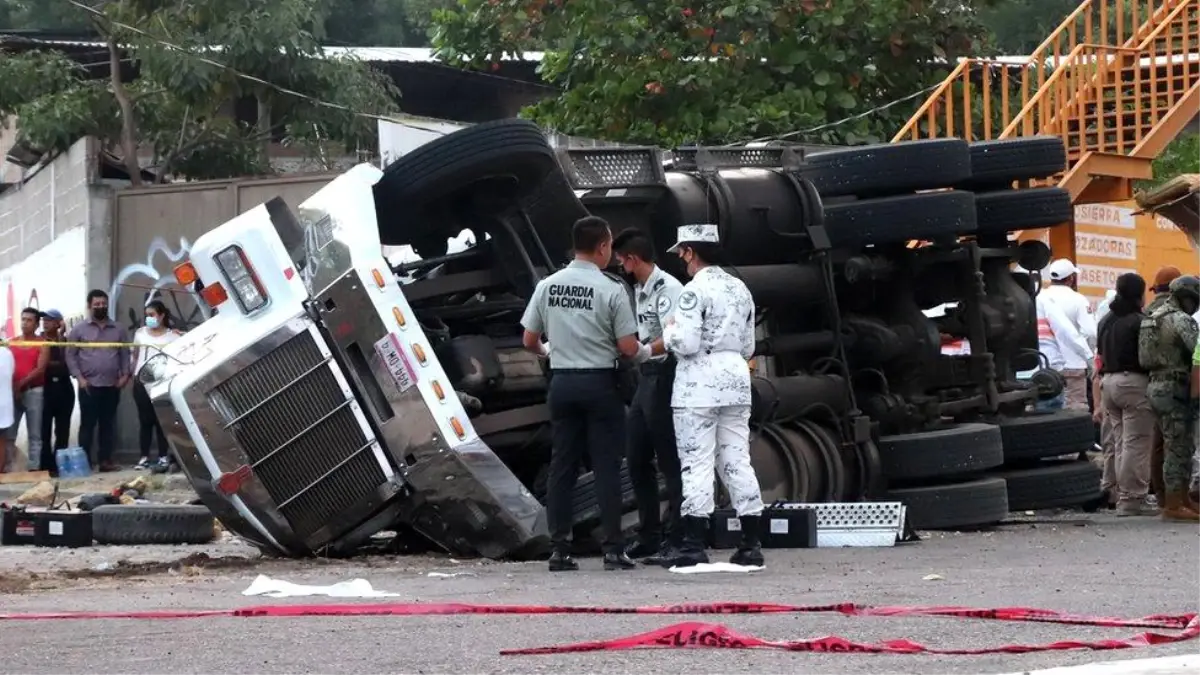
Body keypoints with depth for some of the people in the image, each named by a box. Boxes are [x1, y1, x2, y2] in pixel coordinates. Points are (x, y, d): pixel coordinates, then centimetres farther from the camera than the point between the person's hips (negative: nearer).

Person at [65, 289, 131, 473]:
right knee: (87, 424, -3)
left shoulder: (118, 330, 10)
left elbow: (125, 354, 10)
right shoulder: (79, 329, 3)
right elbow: (70, 355, 0)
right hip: (89, 385, -3)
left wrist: (125, 375, -3)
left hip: (111, 386, 3)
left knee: (108, 424, 6)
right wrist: (79, 377, -10)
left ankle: (105, 460, 10)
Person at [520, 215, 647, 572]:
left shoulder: (547, 286, 2)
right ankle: (613, 549, -2)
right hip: (600, 381, -4)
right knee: (606, 466, 0)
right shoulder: (611, 290, -10)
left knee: (562, 465, 7)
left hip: (561, 382, 4)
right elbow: (628, 347, -9)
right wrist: (646, 351, 13)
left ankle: (559, 549, 5)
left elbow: (529, 340, 8)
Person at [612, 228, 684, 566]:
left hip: (666, 376, -10)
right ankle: (649, 535, 21)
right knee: (637, 459, 13)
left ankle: (674, 539, -4)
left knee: (670, 461, -6)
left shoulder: (667, 288, -14)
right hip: (646, 377, 10)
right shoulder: (640, 290, 15)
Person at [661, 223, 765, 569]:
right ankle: (751, 543, 7)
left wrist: (669, 331, 3)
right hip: (736, 376, 7)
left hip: (699, 384, -7)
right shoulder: (740, 288, 12)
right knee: (737, 462, 9)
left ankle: (694, 545, -7)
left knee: (696, 462, -5)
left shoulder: (695, 290, -11)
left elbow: (686, 343, -17)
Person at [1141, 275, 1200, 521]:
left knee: (1179, 448, 15)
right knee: (1178, 448, -7)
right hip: (1174, 388, -10)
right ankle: (1174, 506, -7)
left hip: (1156, 385, 10)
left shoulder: (1153, 318, 15)